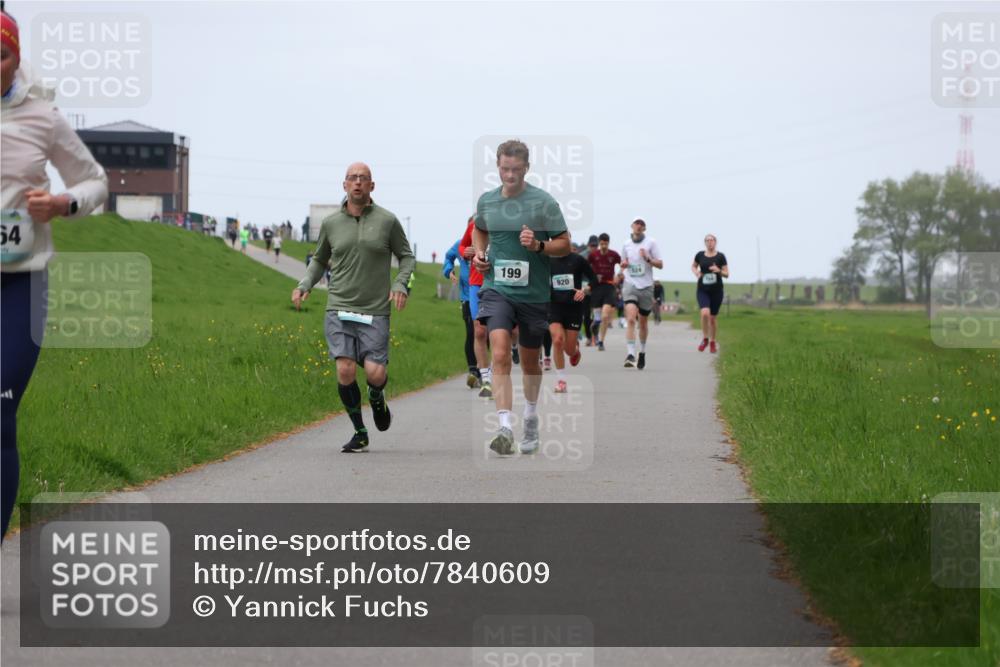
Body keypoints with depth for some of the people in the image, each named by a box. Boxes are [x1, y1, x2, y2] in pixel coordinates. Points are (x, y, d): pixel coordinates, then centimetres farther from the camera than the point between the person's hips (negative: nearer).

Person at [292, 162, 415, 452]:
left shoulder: (387, 221, 2)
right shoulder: (331, 223, 8)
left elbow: (406, 256, 12)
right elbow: (319, 259, 23)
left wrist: (401, 284, -5)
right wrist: (304, 285, 7)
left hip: (375, 312, -1)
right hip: (339, 309, 1)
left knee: (375, 373, -13)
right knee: (345, 371, -14)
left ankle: (376, 397, 26)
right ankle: (359, 433, 5)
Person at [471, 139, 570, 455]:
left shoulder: (544, 202, -5)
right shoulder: (486, 201, 5)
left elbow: (565, 244, -2)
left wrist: (539, 246, -20)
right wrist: (479, 253, 8)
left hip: (533, 292, -1)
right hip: (497, 289, 1)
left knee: (529, 360, 14)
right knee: (500, 355, -18)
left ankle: (531, 418, 39)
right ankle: (504, 427, -25)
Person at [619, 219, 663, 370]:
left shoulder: (650, 243, 0)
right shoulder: (626, 245, 8)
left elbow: (660, 264, 1)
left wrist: (648, 259, -16)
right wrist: (623, 265, -1)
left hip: (646, 286, 0)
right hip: (630, 285, 0)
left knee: (643, 322, 11)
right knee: (630, 319, -19)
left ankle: (642, 353, 32)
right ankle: (630, 354, -25)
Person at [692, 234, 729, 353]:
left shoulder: (720, 256, -2)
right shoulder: (700, 255, 1)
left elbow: (727, 275, 0)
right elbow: (693, 266, 20)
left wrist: (719, 271, -20)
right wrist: (696, 272, -2)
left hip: (716, 291, 0)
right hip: (703, 290, 0)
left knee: (712, 317, 6)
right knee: (705, 313, -22)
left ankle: (712, 342, 27)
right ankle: (705, 339, -1)